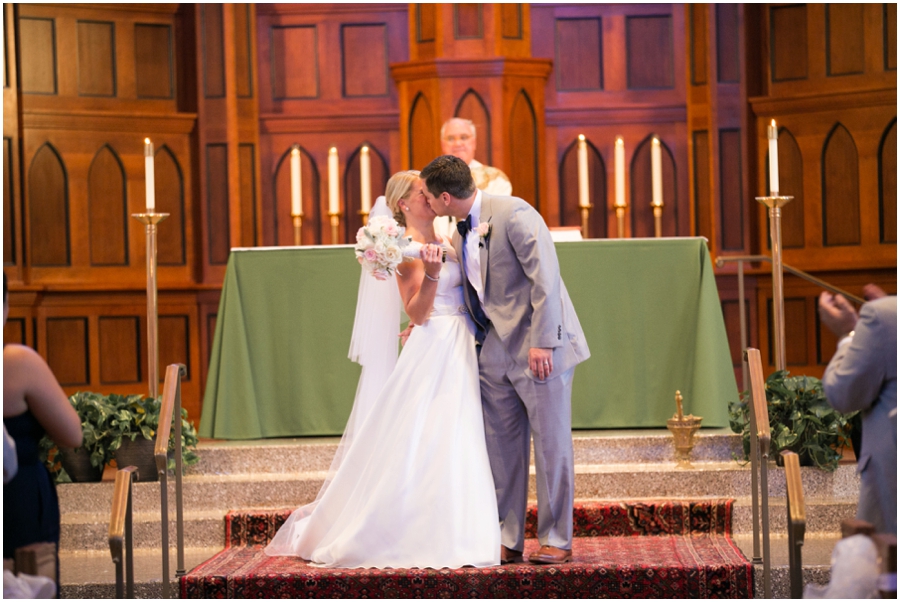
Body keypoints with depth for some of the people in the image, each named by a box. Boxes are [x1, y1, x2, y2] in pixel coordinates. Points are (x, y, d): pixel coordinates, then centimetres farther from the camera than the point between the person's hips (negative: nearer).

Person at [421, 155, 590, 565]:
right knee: (501, 448, 8)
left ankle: (556, 540, 9)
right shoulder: (462, 231, 10)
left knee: (550, 443, 1)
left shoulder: (513, 214, -16)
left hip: (540, 349, -8)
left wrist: (541, 343, -23)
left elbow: (545, 279, -20)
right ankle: (507, 540, 15)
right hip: (497, 350, 8)